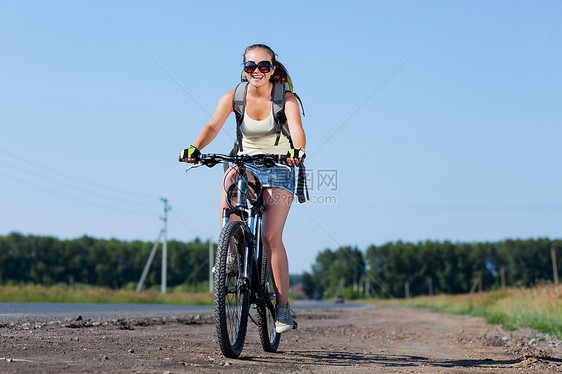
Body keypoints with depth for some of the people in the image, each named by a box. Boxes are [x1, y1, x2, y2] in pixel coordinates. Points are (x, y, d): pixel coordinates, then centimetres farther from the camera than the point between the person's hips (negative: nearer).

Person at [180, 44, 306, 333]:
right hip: (246, 163, 3)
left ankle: (283, 305, -2)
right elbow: (213, 126, -21)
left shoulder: (286, 99, -14)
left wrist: (296, 151, -53)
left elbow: (297, 129, -31)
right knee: (230, 178, -34)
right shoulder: (233, 97, -8)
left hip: (279, 170, -2)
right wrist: (195, 149, -41)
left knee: (271, 236, -13)